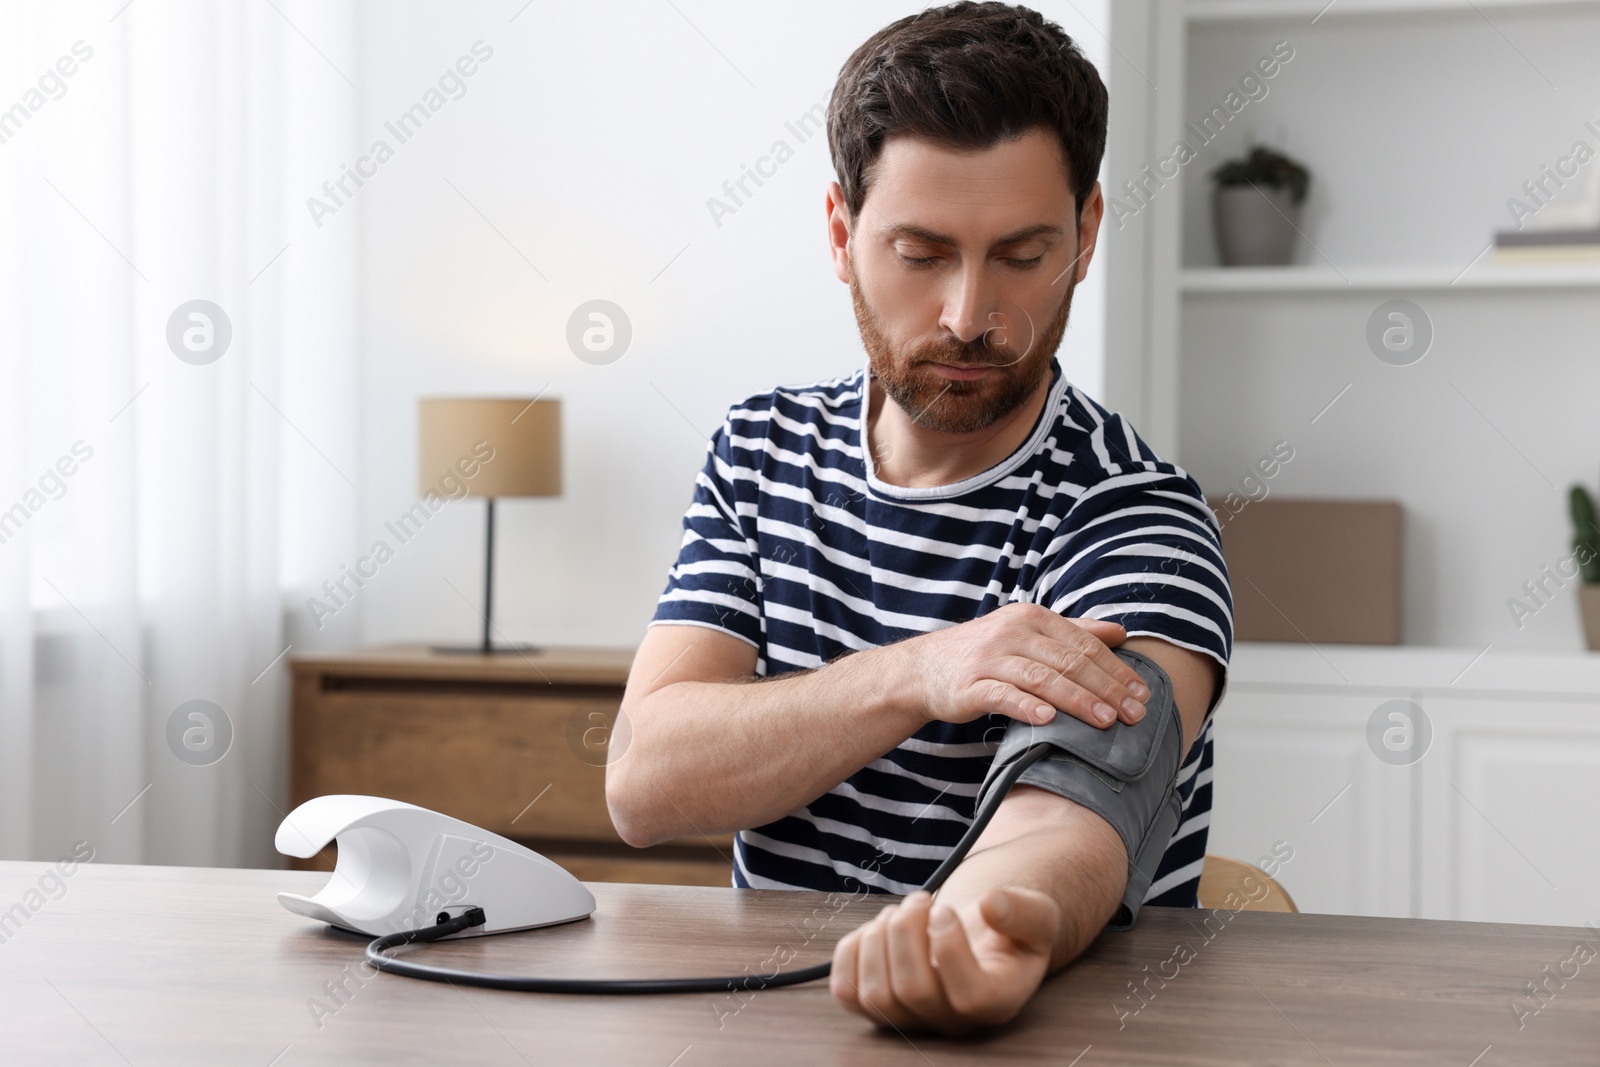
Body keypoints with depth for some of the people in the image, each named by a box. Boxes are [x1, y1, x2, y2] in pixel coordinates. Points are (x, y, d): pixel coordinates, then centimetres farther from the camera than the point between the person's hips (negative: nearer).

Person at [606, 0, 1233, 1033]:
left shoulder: (1137, 521, -10)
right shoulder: (761, 452, 5)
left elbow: (1068, 820, -27)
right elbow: (642, 786, -5)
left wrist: (1001, 924, -49)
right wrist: (916, 677, -21)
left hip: (1072, 1028, -3)